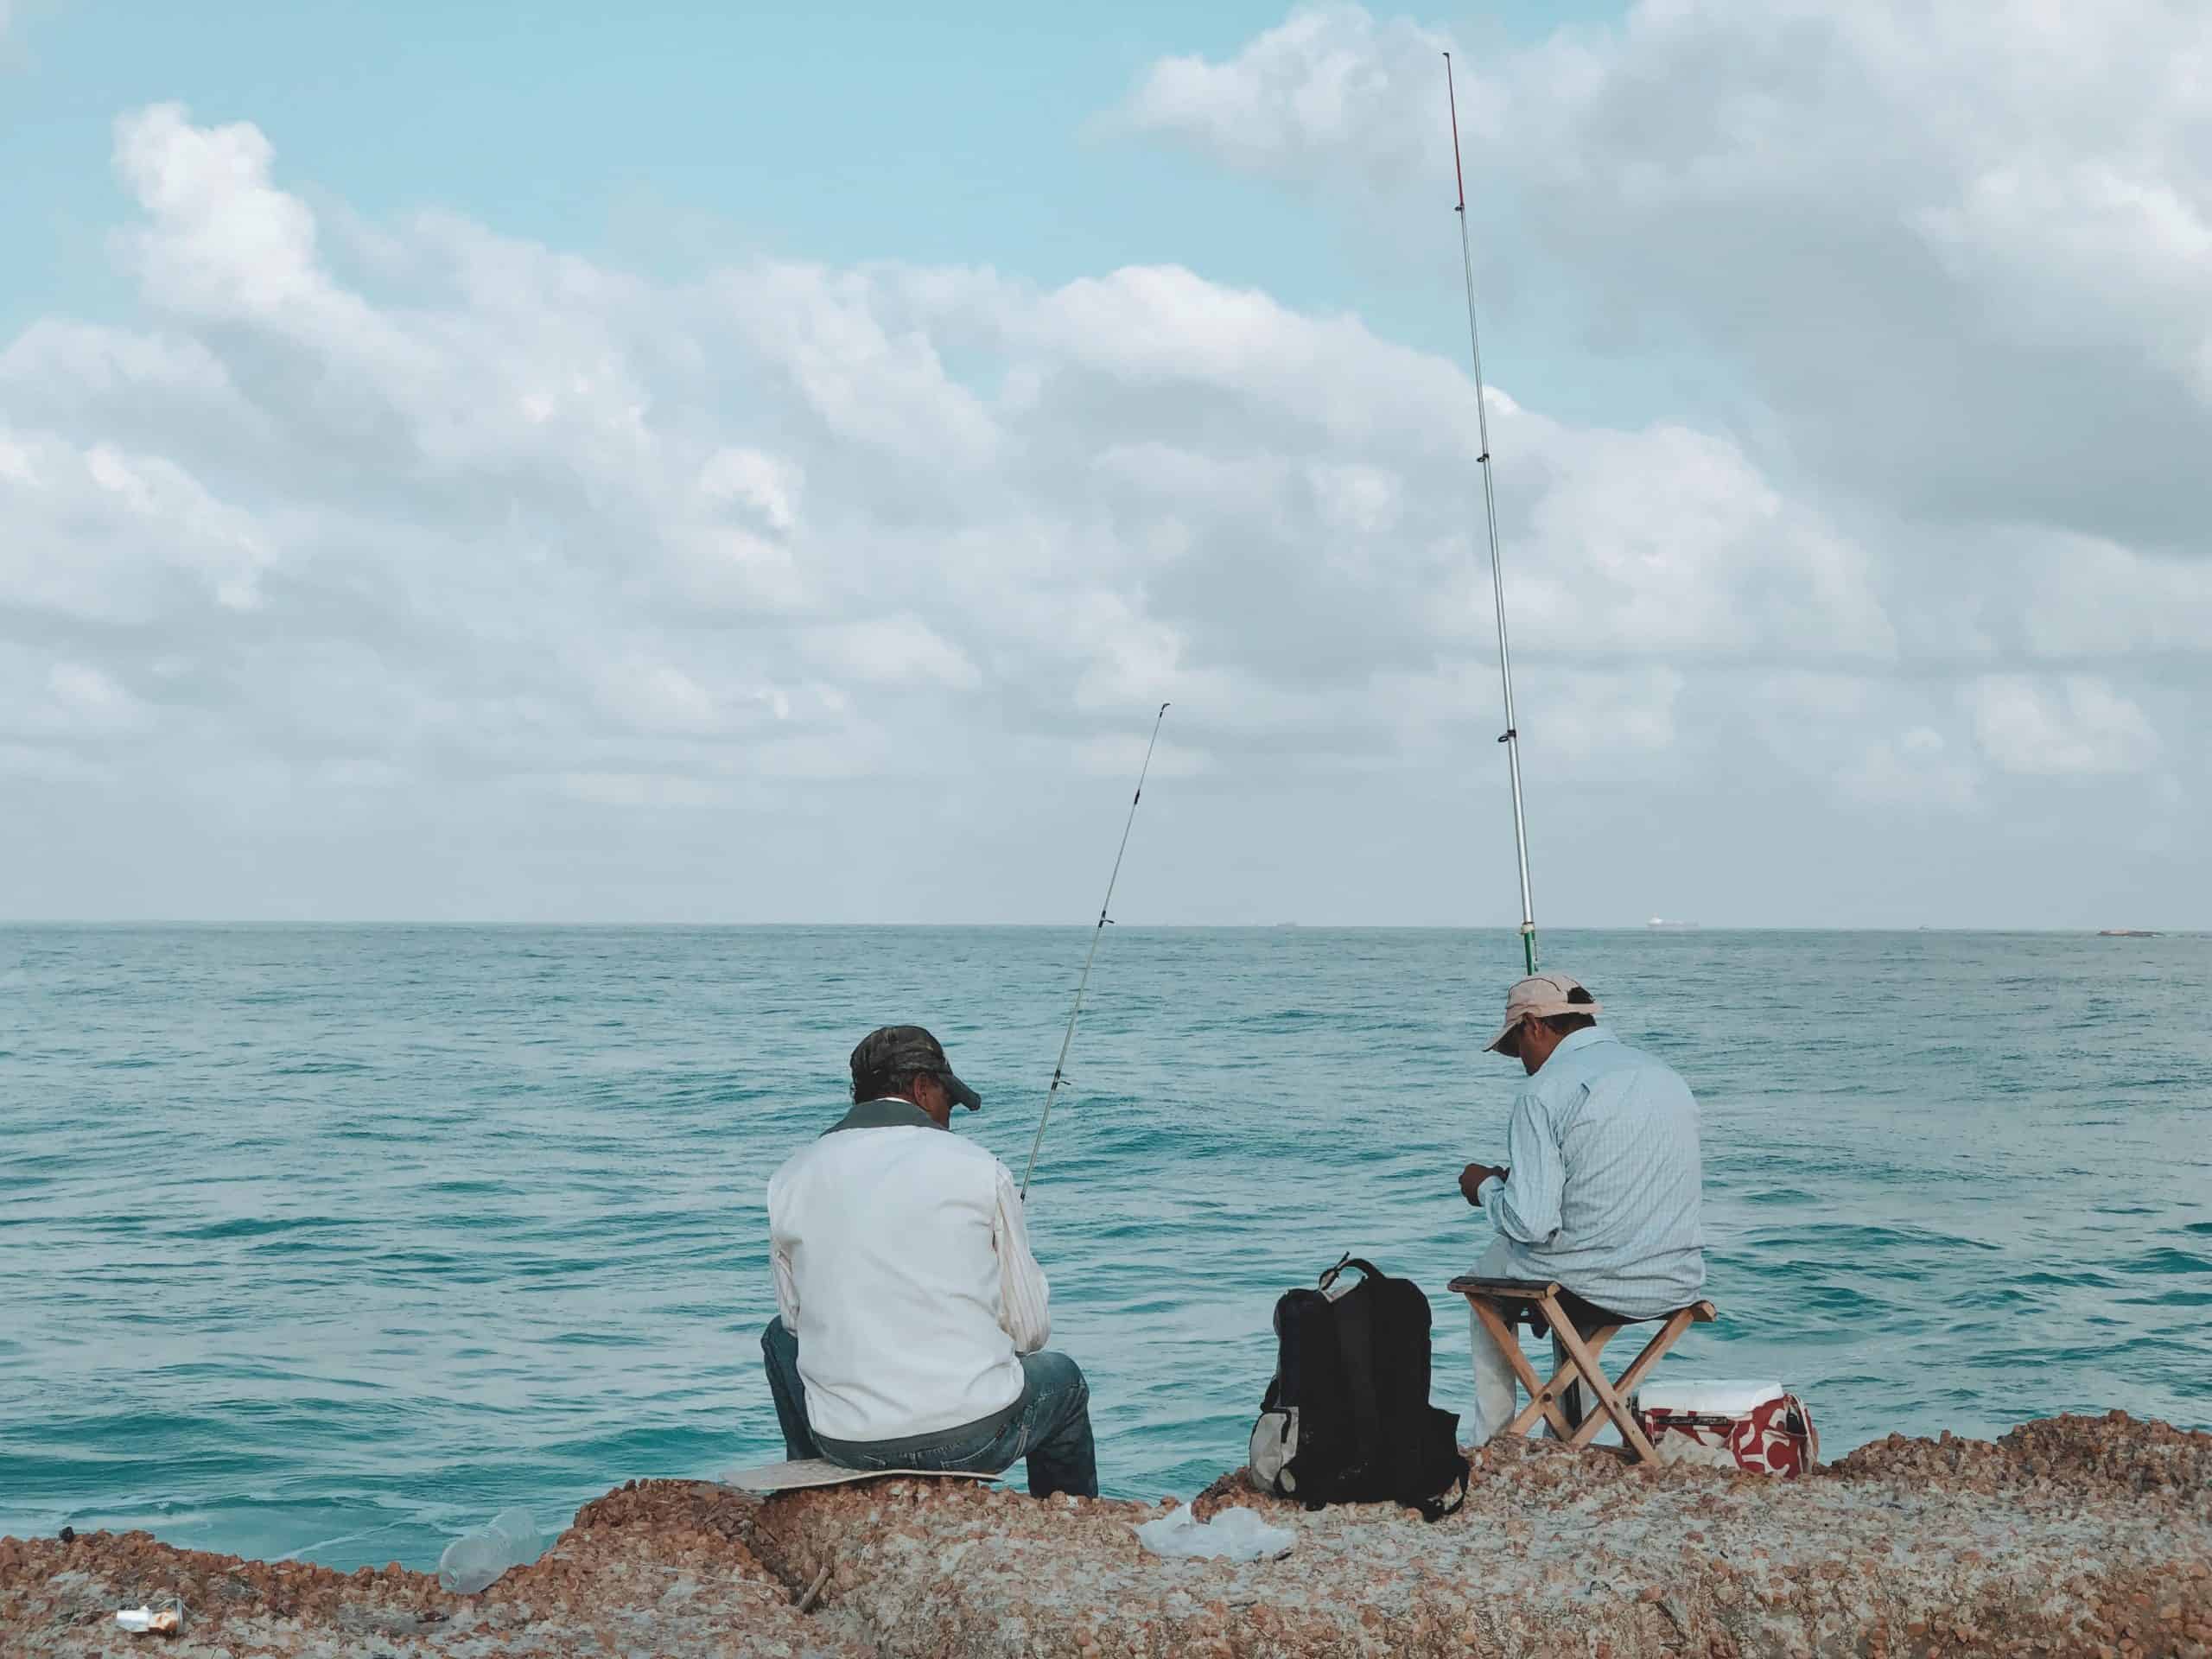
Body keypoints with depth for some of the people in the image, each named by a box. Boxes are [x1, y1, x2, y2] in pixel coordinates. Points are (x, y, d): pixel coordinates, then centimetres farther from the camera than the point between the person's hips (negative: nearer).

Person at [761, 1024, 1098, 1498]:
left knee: (781, 1338, 35)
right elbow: (1029, 1329, 2)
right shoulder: (979, 1169, -3)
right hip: (975, 1440, -2)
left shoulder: (792, 1178, 3)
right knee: (1061, 1377, 32)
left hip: (845, 1443, 2)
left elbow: (796, 1316, 11)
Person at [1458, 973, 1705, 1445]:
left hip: (1587, 1285, -6)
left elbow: (1530, 1224, -20)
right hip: (1677, 1284, 6)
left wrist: (1487, 1185, 3)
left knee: (1491, 1270, 27)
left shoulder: (1543, 1093, -13)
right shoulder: (1670, 1079, 9)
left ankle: (1490, 1442, 33)